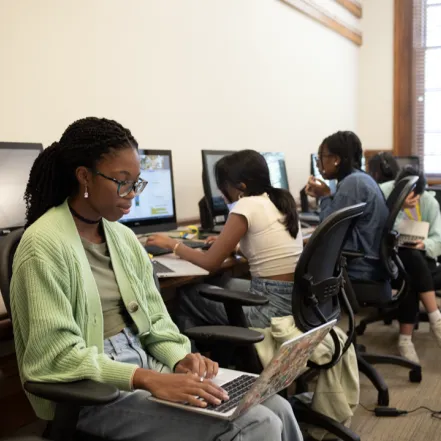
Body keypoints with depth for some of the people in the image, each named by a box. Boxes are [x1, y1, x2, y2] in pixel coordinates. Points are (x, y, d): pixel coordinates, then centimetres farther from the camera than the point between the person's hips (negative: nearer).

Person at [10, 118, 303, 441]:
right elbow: (58, 355, -21)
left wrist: (180, 358, -10)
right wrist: (150, 380, -28)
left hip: (146, 366, 7)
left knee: (278, 409, -8)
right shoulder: (44, 244, -15)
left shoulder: (124, 237, 8)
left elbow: (154, 319, 11)